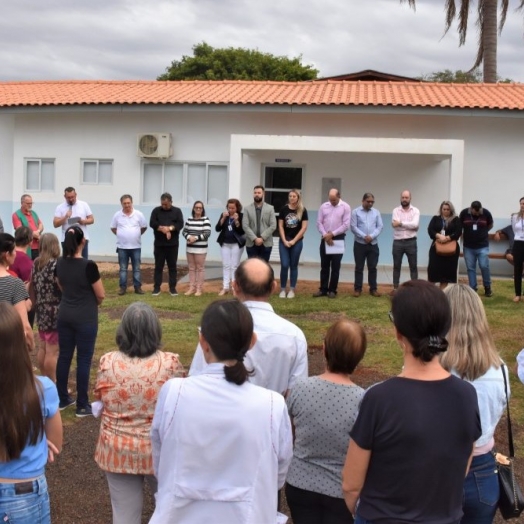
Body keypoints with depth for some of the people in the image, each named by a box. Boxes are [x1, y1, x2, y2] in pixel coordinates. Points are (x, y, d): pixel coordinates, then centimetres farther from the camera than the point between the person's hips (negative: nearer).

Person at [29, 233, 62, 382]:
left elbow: (31, 287, 12)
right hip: (54, 313, -8)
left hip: (41, 311, 8)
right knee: (52, 351, 0)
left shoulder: (36, 264, 5)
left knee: (42, 347, 18)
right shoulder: (55, 265, -17)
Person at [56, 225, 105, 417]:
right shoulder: (88, 266, -20)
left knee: (64, 356, 14)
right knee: (83, 360, 2)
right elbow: (101, 295, -11)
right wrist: (93, 303, 10)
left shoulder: (60, 263, -1)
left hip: (64, 316, 6)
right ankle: (82, 405, 8)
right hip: (85, 318, -6)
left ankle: (62, 399, 25)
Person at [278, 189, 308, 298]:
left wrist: (294, 241, -8)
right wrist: (284, 241, -7)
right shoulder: (284, 209, 1)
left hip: (297, 242, 0)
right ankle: (282, 289, 5)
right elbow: (280, 226, 2)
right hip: (284, 241, 1)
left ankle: (292, 290, 12)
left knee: (293, 266, 6)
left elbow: (304, 227, -4)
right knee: (284, 265, -4)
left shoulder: (303, 210, -2)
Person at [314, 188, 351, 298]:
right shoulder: (323, 206, 5)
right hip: (325, 239, 3)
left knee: (335, 267, 1)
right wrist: (325, 235, -10)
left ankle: (332, 290, 8)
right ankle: (323, 289, 15)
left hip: (338, 240, -3)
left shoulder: (345, 207, -4)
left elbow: (346, 225, -10)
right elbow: (319, 223, 3)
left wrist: (332, 234, -12)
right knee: (324, 266, 8)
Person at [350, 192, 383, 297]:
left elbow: (380, 226, 2)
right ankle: (357, 289, 8)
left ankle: (373, 289, 11)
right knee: (359, 267, 3)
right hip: (360, 244, -2)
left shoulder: (376, 212, 9)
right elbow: (353, 227, -7)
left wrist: (371, 236, -13)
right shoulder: (355, 212, 0)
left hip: (373, 244, 2)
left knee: (372, 267, 5)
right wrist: (364, 236, -15)